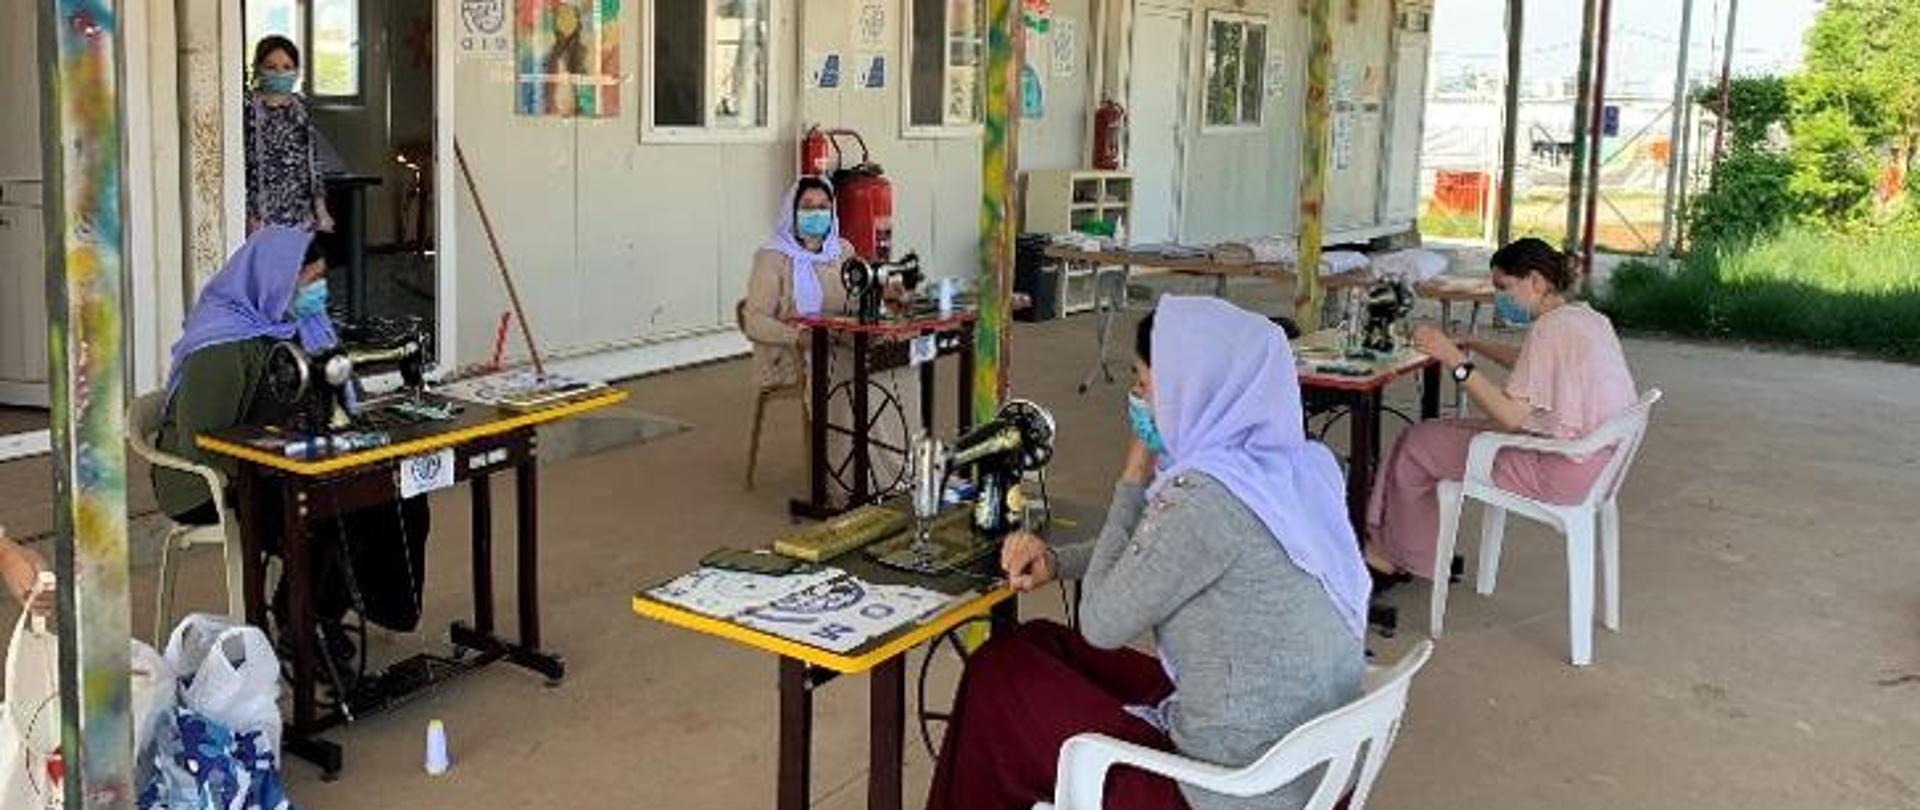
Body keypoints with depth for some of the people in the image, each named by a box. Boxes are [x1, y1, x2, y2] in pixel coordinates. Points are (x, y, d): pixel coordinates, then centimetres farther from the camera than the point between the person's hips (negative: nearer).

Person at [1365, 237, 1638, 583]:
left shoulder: (1552, 328, -22)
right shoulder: (1588, 317, 8)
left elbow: (1511, 416, -25)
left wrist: (1455, 361, -24)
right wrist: (1473, 344, 19)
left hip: (1561, 473, -10)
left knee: (1416, 445, 2)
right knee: (1435, 433, 19)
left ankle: (1394, 557, 22)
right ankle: (1393, 553, 24)